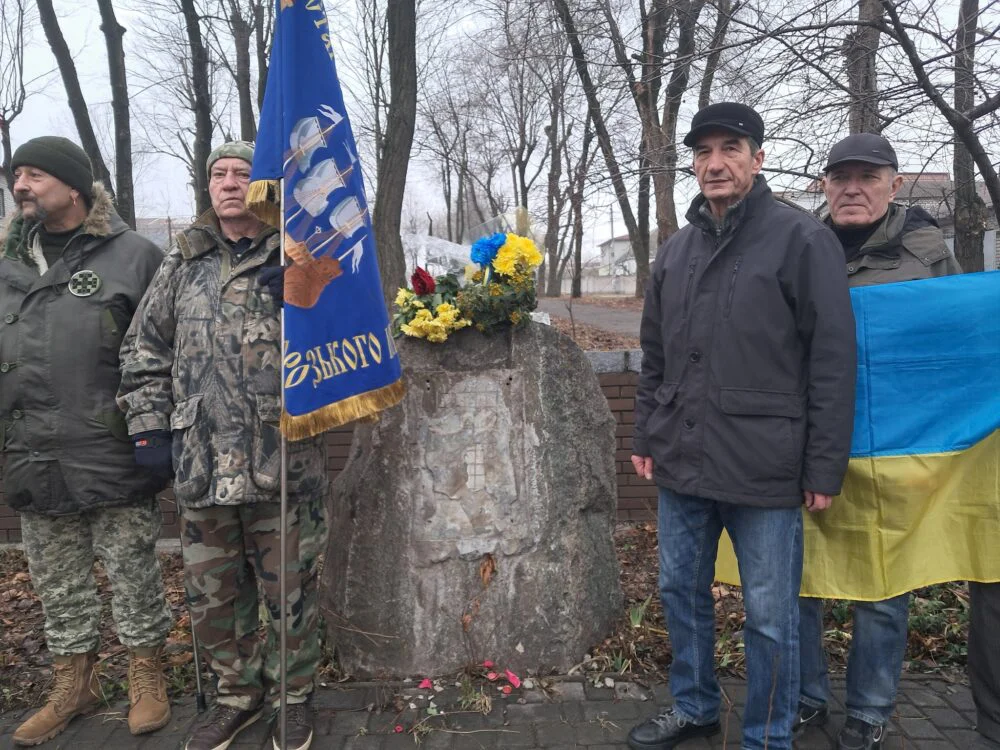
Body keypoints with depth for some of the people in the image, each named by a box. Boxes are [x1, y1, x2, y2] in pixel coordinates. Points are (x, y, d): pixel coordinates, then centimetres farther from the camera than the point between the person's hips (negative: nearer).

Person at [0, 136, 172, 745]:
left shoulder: (133, 255, -6)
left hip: (114, 458, -5)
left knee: (134, 575, 7)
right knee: (58, 584, 17)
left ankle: (148, 677, 27)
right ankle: (73, 687, 34)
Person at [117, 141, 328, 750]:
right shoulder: (184, 263, 10)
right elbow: (145, 350, 15)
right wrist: (150, 425, 7)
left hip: (285, 466, -3)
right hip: (201, 466, 4)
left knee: (289, 592, 10)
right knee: (211, 596, 16)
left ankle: (294, 695, 34)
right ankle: (241, 692, 40)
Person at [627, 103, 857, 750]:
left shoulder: (802, 239, -6)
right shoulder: (677, 250, 12)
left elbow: (833, 361, -9)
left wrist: (825, 466, -12)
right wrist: (647, 437, 13)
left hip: (765, 471, -6)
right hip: (681, 463, 6)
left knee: (770, 615, 7)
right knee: (681, 591, 17)